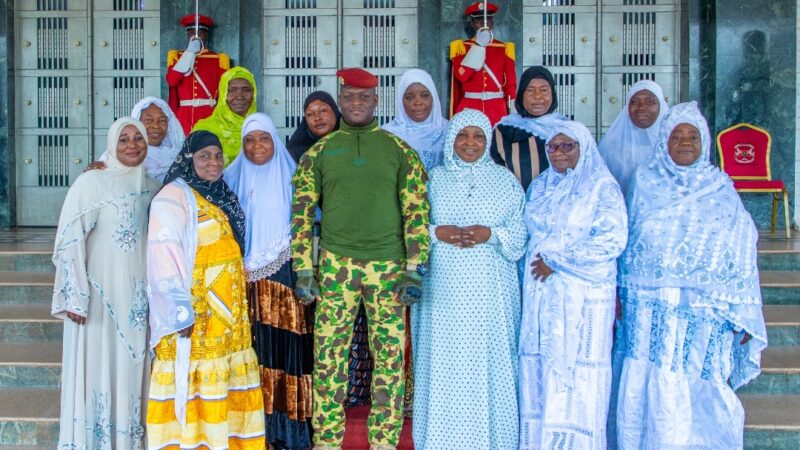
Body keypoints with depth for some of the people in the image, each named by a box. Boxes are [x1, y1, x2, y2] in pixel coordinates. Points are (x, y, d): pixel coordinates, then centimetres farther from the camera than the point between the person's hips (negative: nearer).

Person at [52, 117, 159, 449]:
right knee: (99, 366, -2)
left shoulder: (152, 188, 9)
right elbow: (70, 240, -11)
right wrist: (75, 296, -17)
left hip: (138, 296, 5)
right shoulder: (91, 183, -7)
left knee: (132, 367, 9)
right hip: (100, 294, -5)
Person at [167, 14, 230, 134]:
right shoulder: (177, 57, 12)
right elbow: (171, 81, -6)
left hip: (209, 117, -1)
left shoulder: (218, 59, 7)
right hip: (184, 116, 1)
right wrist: (189, 53, -6)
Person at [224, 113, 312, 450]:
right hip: (247, 277, 1)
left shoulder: (291, 177, 6)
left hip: (285, 275, -1)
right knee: (254, 348, -2)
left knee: (285, 346, -5)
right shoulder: (233, 179, 10)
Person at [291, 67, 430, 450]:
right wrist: (303, 271, 0)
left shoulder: (399, 151, 4)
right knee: (329, 355, 3)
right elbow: (301, 213, 6)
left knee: (390, 357, 4)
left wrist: (414, 270, -5)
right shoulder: (319, 152, 6)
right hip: (335, 265, 0)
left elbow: (417, 211, 2)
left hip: (388, 267, 0)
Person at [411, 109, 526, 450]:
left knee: (489, 360, -1)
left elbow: (520, 232, 4)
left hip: (490, 290, 0)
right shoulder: (433, 179, 10)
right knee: (442, 361, 0)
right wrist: (437, 233, -11)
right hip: (443, 289, 0)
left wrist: (491, 234, -13)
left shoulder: (504, 180, 9)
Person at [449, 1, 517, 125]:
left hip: (497, 109, 1)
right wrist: (478, 45, -15)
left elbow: (511, 83, 7)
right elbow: (461, 75, -14)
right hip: (469, 108, -1)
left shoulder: (504, 48, 8)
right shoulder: (461, 47, 4)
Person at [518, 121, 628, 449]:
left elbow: (612, 240, -14)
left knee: (576, 374, -3)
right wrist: (537, 265, 5)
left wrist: (556, 261, -12)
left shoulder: (602, 187, -4)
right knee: (539, 371, 5)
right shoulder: (539, 187, 15)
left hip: (582, 296, -5)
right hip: (540, 294, 5)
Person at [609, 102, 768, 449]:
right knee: (643, 390, 2)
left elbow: (740, 253, 4)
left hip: (702, 313, -1)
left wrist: (742, 316, -1)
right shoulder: (644, 182, 8)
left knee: (695, 394, 0)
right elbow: (625, 237, 11)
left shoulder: (720, 189, 6)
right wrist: (618, 290, 6)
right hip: (647, 309, 1)